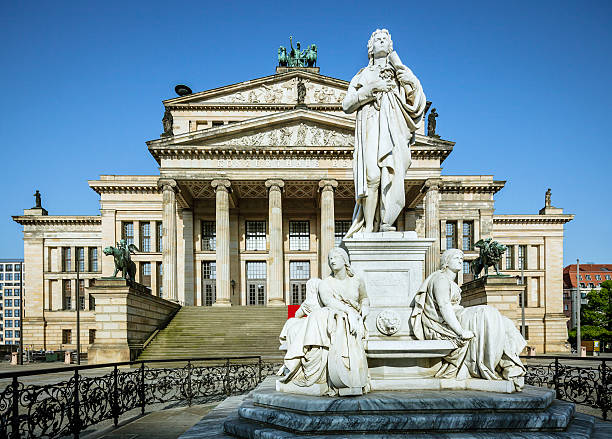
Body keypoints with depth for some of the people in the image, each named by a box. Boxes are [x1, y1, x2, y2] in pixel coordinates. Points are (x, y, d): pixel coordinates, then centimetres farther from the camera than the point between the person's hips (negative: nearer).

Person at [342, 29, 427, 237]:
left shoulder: (399, 71, 27)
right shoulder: (363, 75, 25)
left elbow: (416, 103, 15)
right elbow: (346, 105, 10)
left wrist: (410, 83, -3)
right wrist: (371, 89, 0)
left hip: (393, 129, 1)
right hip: (370, 126, -1)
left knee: (391, 174, -16)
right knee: (372, 175, -19)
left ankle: (385, 224, -20)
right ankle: (368, 227, -22)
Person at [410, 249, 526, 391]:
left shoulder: (451, 282, 24)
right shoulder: (441, 279, -9)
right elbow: (444, 307, -21)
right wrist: (461, 331, -28)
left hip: (453, 320, 10)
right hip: (443, 325, -10)